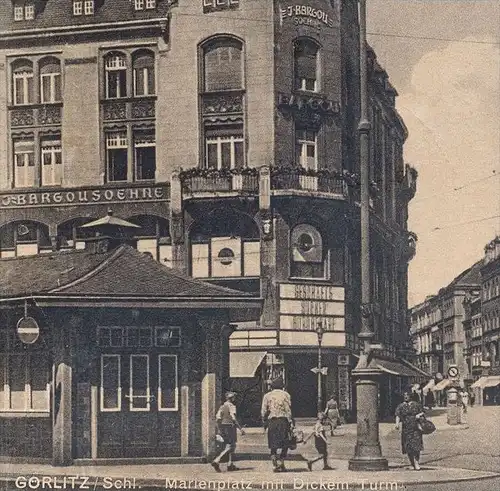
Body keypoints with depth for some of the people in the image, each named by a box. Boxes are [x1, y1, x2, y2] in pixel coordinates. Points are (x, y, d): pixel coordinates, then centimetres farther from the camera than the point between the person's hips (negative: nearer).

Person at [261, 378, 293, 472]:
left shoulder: (267, 395, 8)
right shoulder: (286, 395, 5)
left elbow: (263, 411, 2)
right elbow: (288, 410, -2)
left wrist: (264, 422, 11)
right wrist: (290, 422, -2)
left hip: (271, 421, 1)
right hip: (283, 420, -1)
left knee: (273, 445, 7)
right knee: (285, 444, 8)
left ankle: (275, 465, 0)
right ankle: (281, 462, -3)